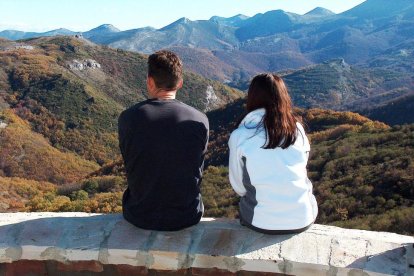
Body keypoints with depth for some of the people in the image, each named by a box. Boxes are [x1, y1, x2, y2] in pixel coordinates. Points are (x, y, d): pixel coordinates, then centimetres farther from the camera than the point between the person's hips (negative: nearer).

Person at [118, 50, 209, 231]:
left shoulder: (127, 119, -15)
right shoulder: (200, 121, -15)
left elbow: (129, 164, -1)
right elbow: (197, 171, -1)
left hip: (140, 217, 0)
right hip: (186, 218, 0)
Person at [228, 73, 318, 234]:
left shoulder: (239, 136, -11)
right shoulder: (297, 130, -4)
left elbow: (238, 186, -2)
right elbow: (300, 170, 9)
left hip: (262, 223, -2)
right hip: (303, 220, 2)